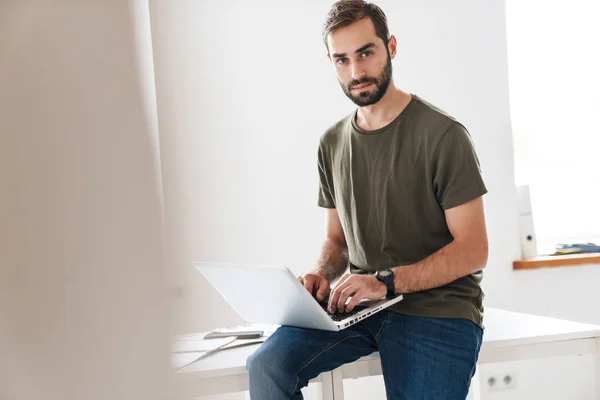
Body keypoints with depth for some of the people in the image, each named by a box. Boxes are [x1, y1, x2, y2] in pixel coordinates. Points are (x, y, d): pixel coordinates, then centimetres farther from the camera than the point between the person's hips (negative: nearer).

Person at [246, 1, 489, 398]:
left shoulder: (443, 135, -9)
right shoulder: (333, 143, 10)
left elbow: (472, 250, -11)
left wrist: (386, 281, -23)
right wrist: (322, 274, -6)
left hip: (438, 309, -4)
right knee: (267, 364, -19)